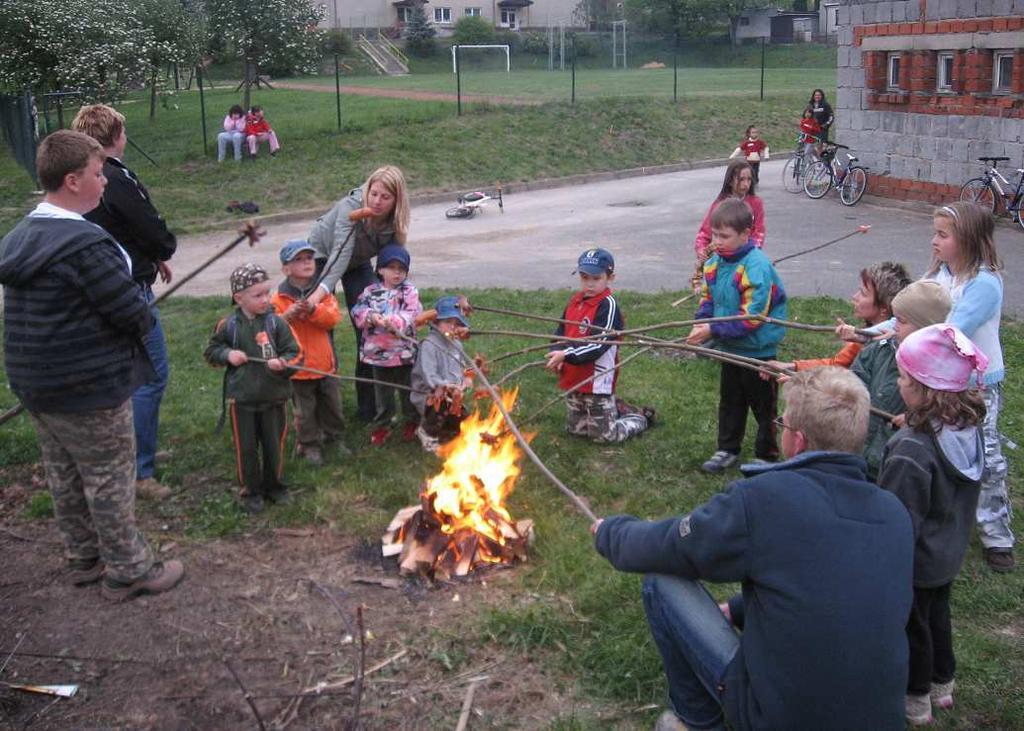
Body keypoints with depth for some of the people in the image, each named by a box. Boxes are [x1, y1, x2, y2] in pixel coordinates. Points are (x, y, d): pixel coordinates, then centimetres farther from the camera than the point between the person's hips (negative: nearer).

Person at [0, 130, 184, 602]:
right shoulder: (85, 245, -24)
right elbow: (135, 314, -22)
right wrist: (143, 319, 1)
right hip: (89, 388, -9)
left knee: (64, 476, 20)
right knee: (109, 482, 5)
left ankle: (84, 559, 37)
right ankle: (128, 571, 19)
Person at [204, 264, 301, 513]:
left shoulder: (276, 323, -6)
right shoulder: (228, 325, -4)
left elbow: (294, 353, -2)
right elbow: (211, 351, 9)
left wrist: (282, 362, -22)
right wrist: (227, 354, -10)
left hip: (273, 396, 0)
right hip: (241, 399, 0)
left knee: (274, 445, 11)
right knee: (246, 448, 8)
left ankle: (274, 486, 31)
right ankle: (250, 491, 23)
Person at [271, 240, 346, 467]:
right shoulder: (279, 297, -8)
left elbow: (333, 317, -12)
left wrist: (313, 310, -28)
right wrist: (288, 316, -28)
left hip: (325, 361, 3)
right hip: (298, 365, -3)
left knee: (332, 404, 16)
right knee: (305, 410, 9)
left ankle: (333, 438, 35)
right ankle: (310, 446, 24)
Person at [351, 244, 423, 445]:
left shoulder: (409, 292, -6)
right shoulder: (371, 292, 1)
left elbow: (412, 316, -17)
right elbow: (357, 311, -6)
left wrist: (394, 321, -33)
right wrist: (371, 317, -25)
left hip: (403, 351, -2)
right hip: (378, 351, 2)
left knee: (407, 389, 12)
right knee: (382, 391, 15)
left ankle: (412, 422, 30)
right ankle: (382, 425, 29)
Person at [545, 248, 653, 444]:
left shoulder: (608, 305, -16)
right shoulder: (575, 301, 6)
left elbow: (599, 345, -23)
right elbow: (561, 333, 11)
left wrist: (566, 355, -28)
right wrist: (556, 354, -8)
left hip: (597, 382, -8)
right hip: (573, 380, 8)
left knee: (603, 434, 2)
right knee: (575, 428, 21)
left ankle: (640, 418, 26)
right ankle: (615, 408, 37)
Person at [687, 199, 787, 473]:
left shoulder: (757, 267, -26)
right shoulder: (713, 264, -3)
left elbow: (751, 319, -28)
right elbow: (707, 299, 7)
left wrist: (713, 331, -28)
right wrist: (699, 325, -13)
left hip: (758, 350, -7)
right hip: (730, 347, 7)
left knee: (763, 405, 9)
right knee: (730, 401, 20)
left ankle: (768, 455, 23)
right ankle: (727, 449, 34)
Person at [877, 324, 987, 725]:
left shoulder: (912, 450, -35)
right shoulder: (969, 430, -11)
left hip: (914, 561, -7)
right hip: (949, 553, 7)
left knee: (910, 624, 15)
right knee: (937, 614, 28)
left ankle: (915, 700, 34)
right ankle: (942, 684, 47)